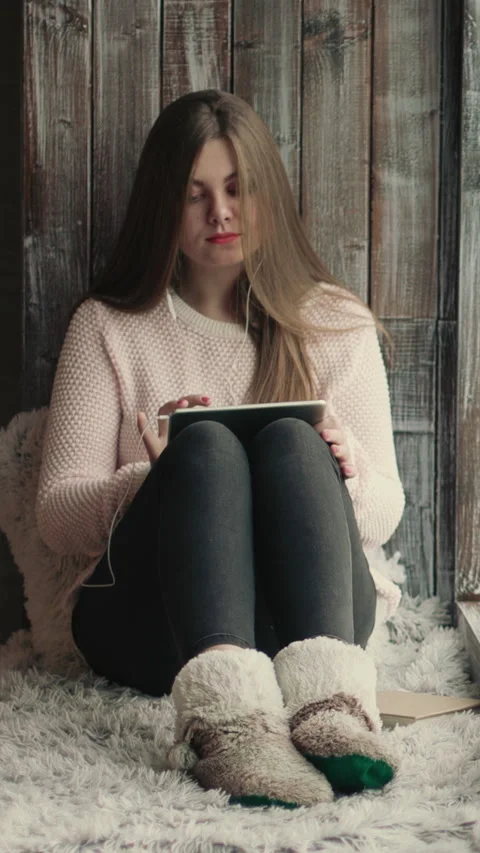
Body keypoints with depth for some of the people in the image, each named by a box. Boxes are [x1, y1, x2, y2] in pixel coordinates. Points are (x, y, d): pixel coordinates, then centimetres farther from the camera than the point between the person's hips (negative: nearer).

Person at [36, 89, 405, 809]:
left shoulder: (338, 325, 16)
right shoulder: (108, 328, 13)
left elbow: (384, 514, 11)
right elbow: (56, 514, 4)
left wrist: (345, 468, -13)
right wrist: (155, 478, -17)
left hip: (310, 613, 1)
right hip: (148, 625, 0)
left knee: (291, 442, -29)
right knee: (204, 446, -31)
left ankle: (326, 697, -53)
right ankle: (226, 717, -56)